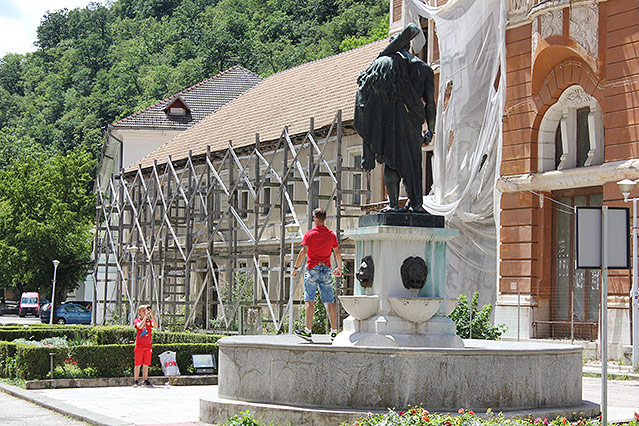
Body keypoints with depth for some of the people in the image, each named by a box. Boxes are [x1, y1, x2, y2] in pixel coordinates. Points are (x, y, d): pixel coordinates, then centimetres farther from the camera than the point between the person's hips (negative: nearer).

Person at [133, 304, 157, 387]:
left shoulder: (149, 320, 10)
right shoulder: (137, 320, 1)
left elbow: (155, 325, -10)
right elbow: (140, 326, -20)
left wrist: (152, 315, -16)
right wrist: (145, 317, -24)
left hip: (148, 345, 3)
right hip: (139, 345, -3)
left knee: (146, 364, 4)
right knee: (138, 364, -1)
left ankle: (145, 380, 10)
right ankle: (135, 381, 5)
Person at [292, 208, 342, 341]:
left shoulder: (309, 234, -6)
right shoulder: (331, 235, 6)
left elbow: (303, 252, -13)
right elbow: (337, 253, 11)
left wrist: (296, 267, -7)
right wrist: (339, 267, 24)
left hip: (312, 269, -3)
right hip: (326, 269, 3)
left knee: (309, 301, -2)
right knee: (330, 301, 6)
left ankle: (308, 331, -7)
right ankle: (334, 331, 6)